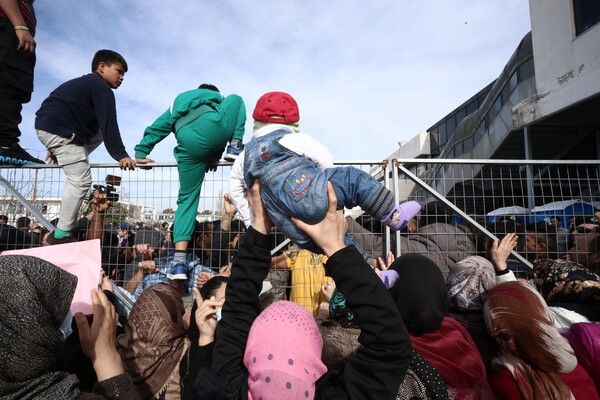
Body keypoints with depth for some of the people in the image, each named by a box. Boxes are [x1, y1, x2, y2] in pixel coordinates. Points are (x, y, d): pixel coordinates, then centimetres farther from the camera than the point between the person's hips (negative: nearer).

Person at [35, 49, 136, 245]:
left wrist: (55, 148, 37)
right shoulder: (102, 89, -6)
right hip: (58, 129, -10)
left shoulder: (85, 84, 26)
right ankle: (61, 234, -9)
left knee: (99, 133, 22)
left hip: (48, 125, 10)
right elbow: (109, 124, -18)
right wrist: (121, 155, -22)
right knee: (81, 180, -13)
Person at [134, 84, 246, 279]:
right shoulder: (218, 97, 39)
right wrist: (216, 155, 21)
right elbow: (221, 124, 23)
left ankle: (179, 260, 3)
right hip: (212, 126, -2)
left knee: (187, 198, 13)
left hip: (190, 143, 2)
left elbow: (156, 128, 36)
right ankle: (235, 148, 6)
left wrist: (141, 152, 33)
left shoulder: (177, 103, 43)